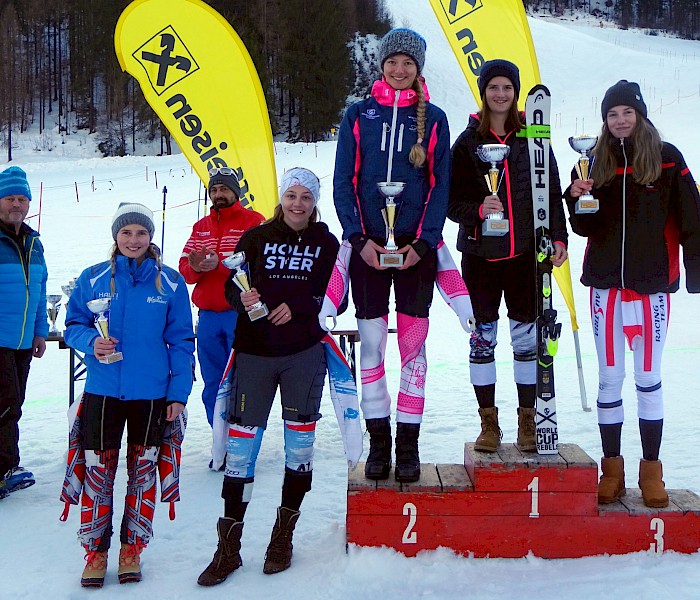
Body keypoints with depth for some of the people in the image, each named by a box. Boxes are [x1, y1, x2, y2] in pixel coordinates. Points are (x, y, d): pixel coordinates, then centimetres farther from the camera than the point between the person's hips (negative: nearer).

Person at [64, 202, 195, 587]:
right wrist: (91, 341, -17)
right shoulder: (93, 279, 1)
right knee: (98, 468, 3)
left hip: (152, 393, 0)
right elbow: (73, 326, 6)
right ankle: (95, 551, 19)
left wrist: (179, 393, -3)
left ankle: (132, 549, 24)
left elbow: (181, 341, 2)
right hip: (102, 391, 0)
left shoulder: (170, 282, -1)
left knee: (143, 469, 10)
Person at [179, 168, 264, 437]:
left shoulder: (253, 221, 1)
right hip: (208, 316, 5)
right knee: (213, 386, 9)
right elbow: (184, 270, 10)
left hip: (241, 313, -5)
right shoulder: (201, 227, 19)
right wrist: (195, 266, -13)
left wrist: (220, 264, -23)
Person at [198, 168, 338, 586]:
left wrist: (296, 307, -14)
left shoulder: (326, 244, 7)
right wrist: (242, 298, -17)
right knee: (242, 438, -2)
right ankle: (229, 547, 7)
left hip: (304, 353, 0)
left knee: (300, 436, 5)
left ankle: (284, 536, 22)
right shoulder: (257, 237, 8)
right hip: (255, 351, 0)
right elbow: (231, 285, 5)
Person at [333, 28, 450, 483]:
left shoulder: (433, 118, 5)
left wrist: (423, 242, -8)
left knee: (413, 346, 3)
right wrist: (358, 238, -8)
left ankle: (409, 444, 11)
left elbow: (440, 185, 4)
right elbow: (344, 181, 3)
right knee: (372, 345, 2)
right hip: (368, 245, 1)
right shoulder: (359, 114, 6)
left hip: (416, 247, 0)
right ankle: (379, 441, 13)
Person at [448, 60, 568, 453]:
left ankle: (527, 421, 16)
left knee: (527, 336, 4)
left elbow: (553, 192, 7)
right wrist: (478, 209, -18)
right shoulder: (468, 141, 3)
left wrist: (558, 237, -2)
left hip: (525, 251, 0)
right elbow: (452, 200, 1)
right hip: (480, 252, 0)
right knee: (482, 336, 5)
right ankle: (489, 422, 16)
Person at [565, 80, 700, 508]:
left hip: (651, 283, -2)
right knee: (609, 377, 6)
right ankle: (612, 468, 17)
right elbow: (585, 227, 8)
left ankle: (651, 469, 15)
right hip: (606, 283, 2)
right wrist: (577, 198, -12)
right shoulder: (597, 161, 8)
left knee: (649, 378, 4)